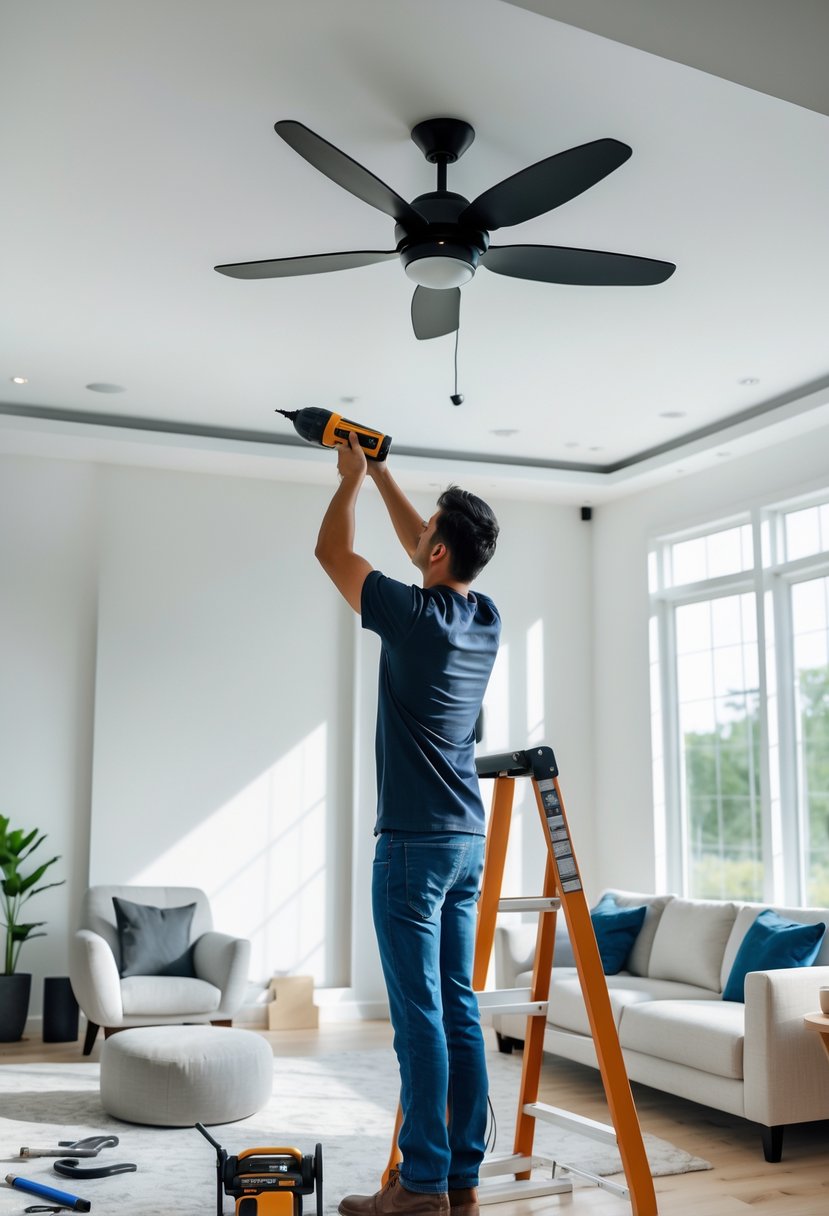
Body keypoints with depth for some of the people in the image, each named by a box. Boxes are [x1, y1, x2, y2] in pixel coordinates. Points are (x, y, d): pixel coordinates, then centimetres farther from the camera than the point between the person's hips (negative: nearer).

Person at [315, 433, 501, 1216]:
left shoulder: (414, 615, -13)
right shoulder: (487, 621, 8)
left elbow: (331, 551, 1)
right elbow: (418, 549, 25)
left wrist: (352, 479, 16)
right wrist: (380, 472, 30)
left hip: (414, 841, -8)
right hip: (468, 838, 8)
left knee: (419, 1014, -3)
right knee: (458, 1008, 10)